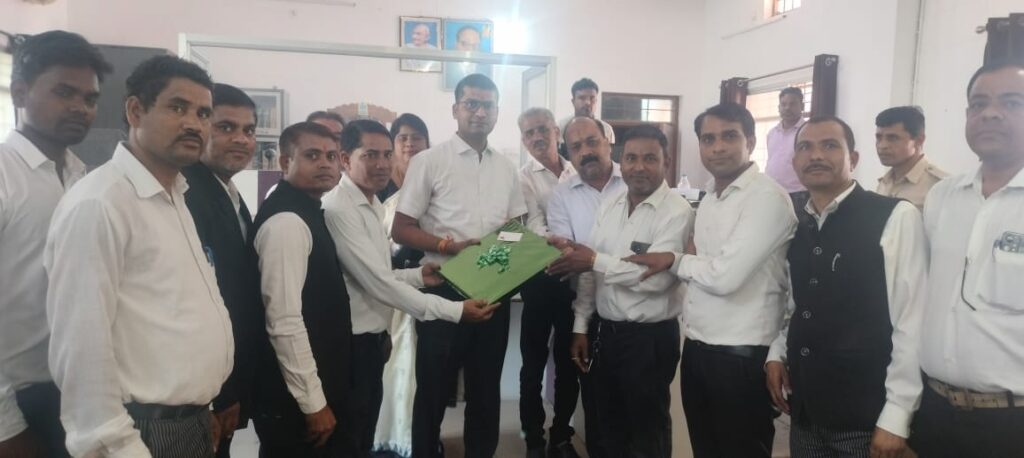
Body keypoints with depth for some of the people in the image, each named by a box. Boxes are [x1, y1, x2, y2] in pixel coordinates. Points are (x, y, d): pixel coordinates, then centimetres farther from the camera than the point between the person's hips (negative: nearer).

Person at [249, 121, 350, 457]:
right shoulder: (286, 222, -21)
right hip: (294, 398, -9)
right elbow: (285, 322, -25)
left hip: (318, 385, 9)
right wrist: (314, 402, -19)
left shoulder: (308, 213, 9)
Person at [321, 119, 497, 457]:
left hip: (373, 339, 9)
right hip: (351, 344, -9)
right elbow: (377, 281, -25)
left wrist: (418, 275, -2)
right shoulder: (338, 209, -21)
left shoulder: (374, 205, 9)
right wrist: (454, 311, -24)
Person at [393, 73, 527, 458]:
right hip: (444, 289, -4)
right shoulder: (429, 161, -6)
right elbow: (401, 230, -7)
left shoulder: (506, 168, 9)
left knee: (486, 387, 17)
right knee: (433, 388, 9)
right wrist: (449, 246, -21)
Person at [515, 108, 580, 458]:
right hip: (541, 278, -3)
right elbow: (534, 225, -14)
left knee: (570, 362, 13)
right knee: (534, 363, 8)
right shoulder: (523, 177, -2)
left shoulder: (577, 172, 7)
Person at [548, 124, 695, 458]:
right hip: (606, 332, 6)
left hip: (650, 338, -6)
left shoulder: (677, 211, -14)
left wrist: (595, 260, -20)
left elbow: (657, 277, -24)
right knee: (609, 427, 21)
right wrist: (581, 327, 7)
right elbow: (589, 271, 9)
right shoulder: (609, 207, 7)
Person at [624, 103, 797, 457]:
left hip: (741, 356, -8)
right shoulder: (708, 202, 13)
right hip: (697, 347, 8)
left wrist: (674, 260, -8)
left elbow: (725, 276, -23)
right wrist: (688, 258, -6)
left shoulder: (768, 198, -15)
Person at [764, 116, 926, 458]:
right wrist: (777, 353, 5)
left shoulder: (895, 217, -11)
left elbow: (912, 322, -14)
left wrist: (896, 416, -14)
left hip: (864, 413, -5)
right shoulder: (799, 226, 7)